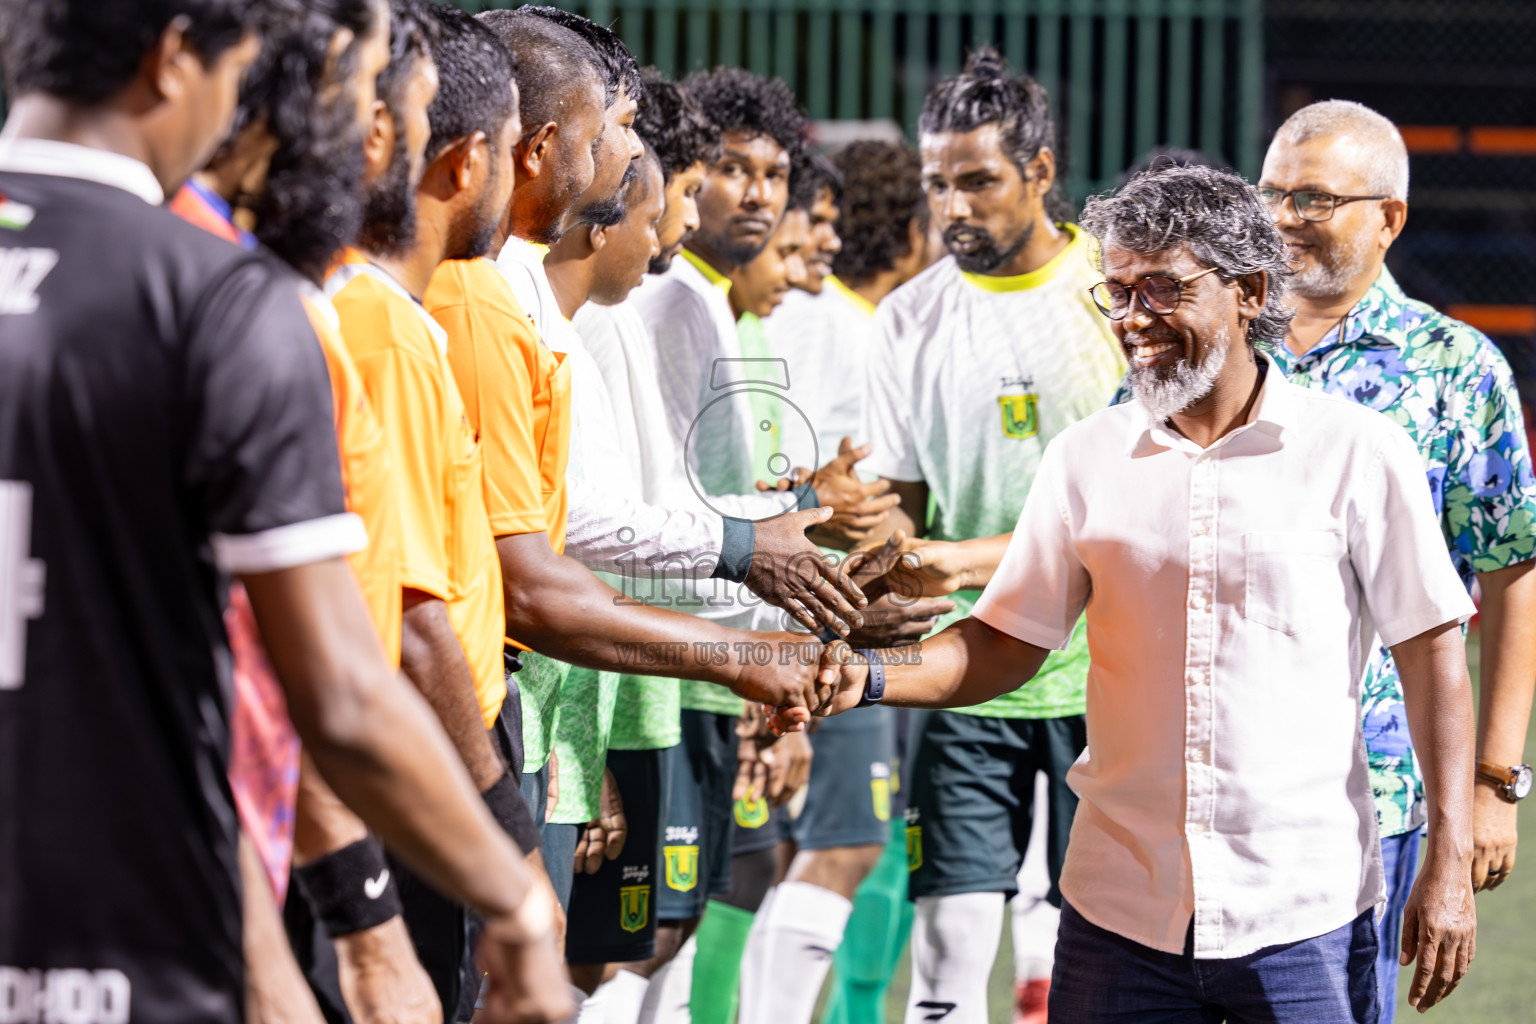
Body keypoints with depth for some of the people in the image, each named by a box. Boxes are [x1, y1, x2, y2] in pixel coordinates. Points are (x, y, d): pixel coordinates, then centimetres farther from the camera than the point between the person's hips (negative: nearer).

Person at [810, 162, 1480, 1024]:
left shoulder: (1358, 451, -2)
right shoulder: (1087, 457, 7)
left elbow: (1432, 654, -1)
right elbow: (1008, 644, 11)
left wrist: (1450, 865, -5)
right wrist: (867, 678, -7)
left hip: (1304, 914, -3)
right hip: (1119, 911, 3)